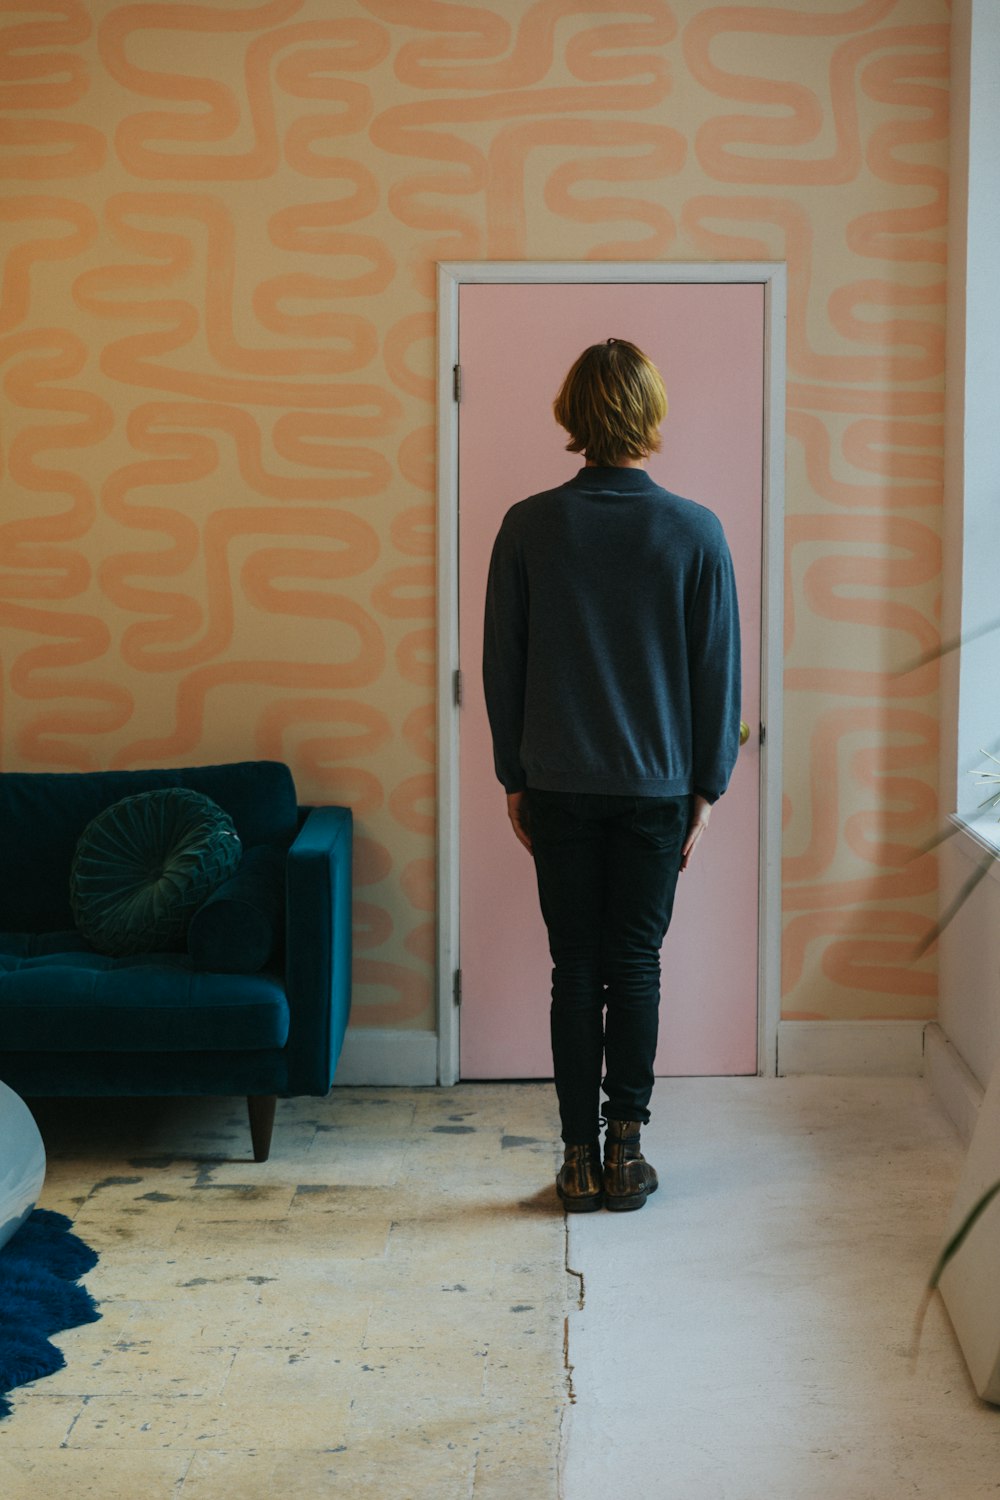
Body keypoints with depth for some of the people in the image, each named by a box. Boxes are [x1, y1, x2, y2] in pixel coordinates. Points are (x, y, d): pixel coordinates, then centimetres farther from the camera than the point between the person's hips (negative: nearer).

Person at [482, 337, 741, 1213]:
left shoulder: (527, 527, -5)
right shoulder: (696, 533, -6)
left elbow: (501, 665, 0)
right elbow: (718, 672, -2)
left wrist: (514, 778, 9)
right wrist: (707, 787, 7)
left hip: (558, 787, 0)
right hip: (657, 786, 0)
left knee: (575, 969, 7)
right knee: (635, 964, 8)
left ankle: (580, 1157, 10)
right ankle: (625, 1150, 10)